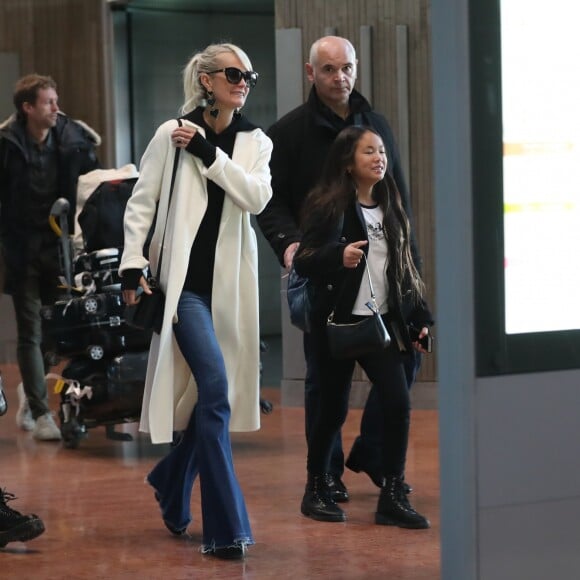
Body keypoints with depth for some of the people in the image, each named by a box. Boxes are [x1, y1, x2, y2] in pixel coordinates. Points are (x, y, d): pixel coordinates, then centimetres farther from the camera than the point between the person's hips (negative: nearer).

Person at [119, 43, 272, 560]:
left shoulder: (256, 143, 9)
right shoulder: (173, 134, -1)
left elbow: (257, 197, -8)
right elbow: (141, 203, 1)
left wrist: (208, 153, -13)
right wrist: (133, 267, -7)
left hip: (230, 283, 5)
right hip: (184, 279, -5)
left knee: (211, 393, 11)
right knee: (215, 387, -16)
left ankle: (172, 486, 37)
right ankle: (226, 527, -13)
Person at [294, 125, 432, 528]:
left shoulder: (391, 210, 11)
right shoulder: (328, 206, -7)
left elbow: (406, 268, 16)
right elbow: (304, 261, -13)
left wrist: (421, 318, 13)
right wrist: (338, 256, -32)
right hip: (338, 322, -5)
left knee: (398, 403, -6)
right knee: (334, 409, 3)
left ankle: (393, 497, 1)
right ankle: (316, 490, 21)